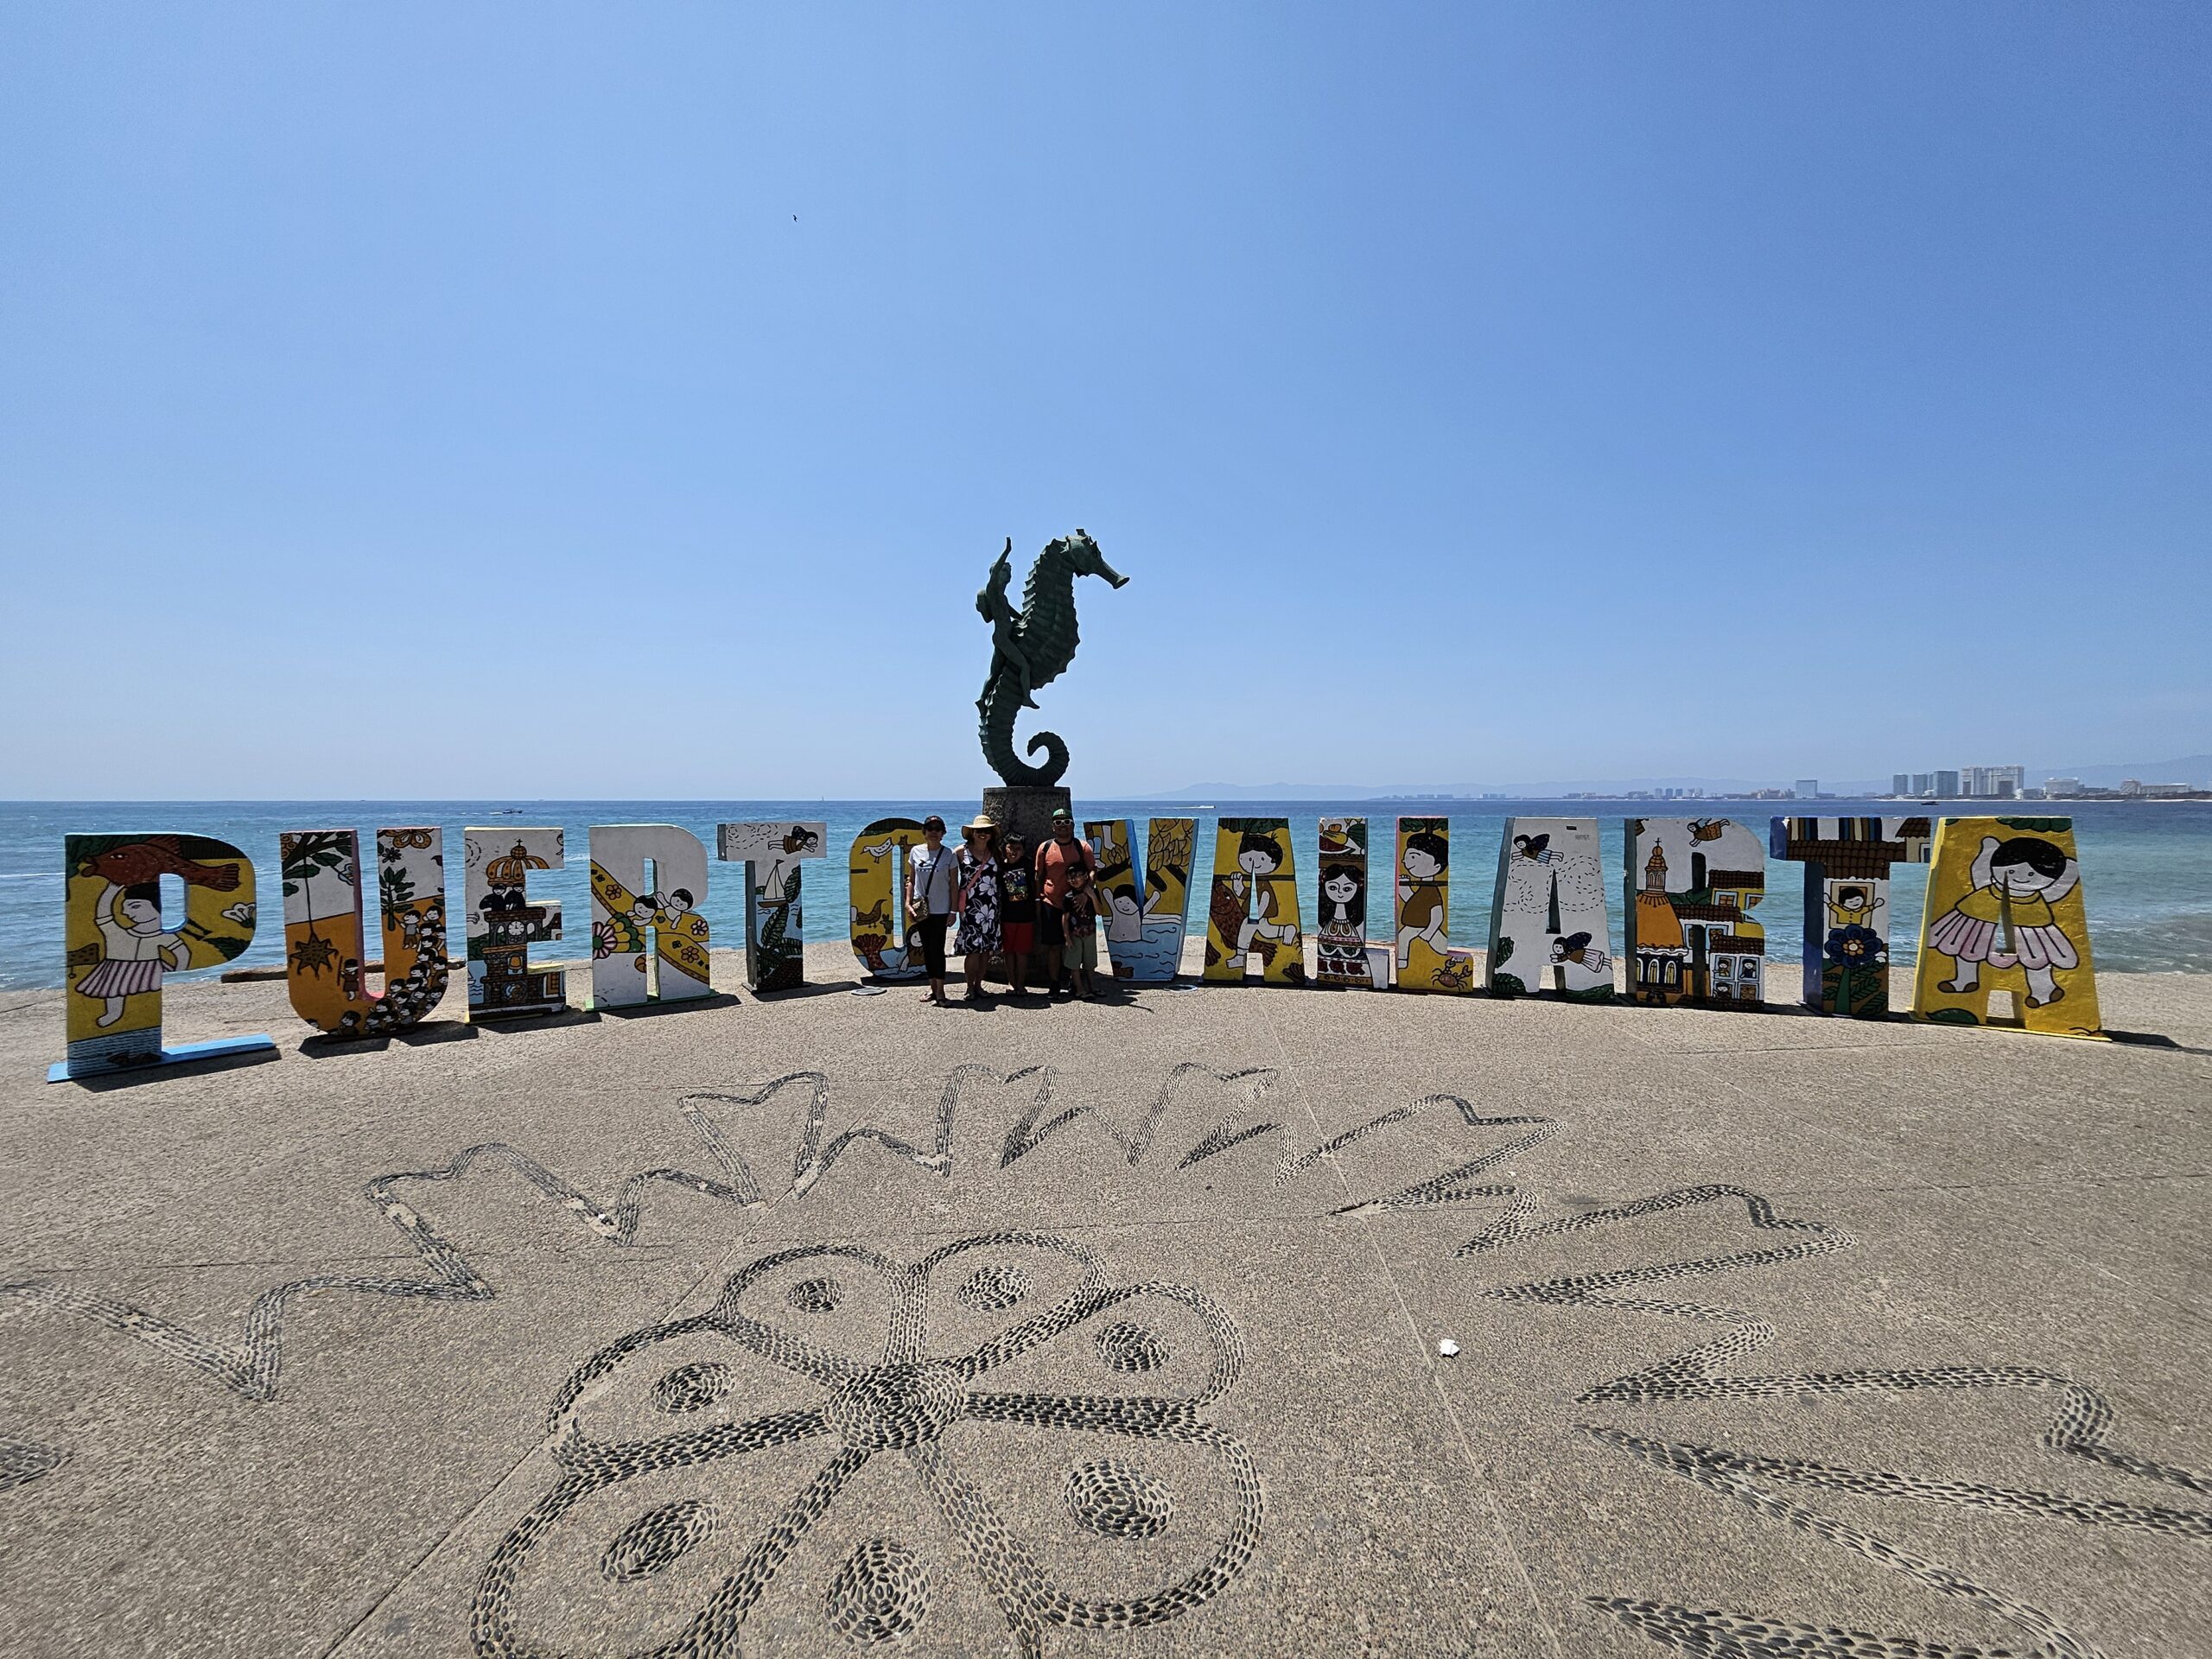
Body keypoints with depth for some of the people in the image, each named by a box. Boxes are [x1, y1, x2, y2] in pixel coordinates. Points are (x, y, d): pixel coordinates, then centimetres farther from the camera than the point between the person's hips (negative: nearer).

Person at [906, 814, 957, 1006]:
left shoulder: (949, 854, -3)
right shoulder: (917, 852, 4)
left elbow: (954, 885, -1)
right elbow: (911, 880, 10)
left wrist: (953, 910, -5)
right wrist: (908, 903, -1)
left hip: (940, 909, -3)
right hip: (921, 909, 3)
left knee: (937, 949, -7)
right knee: (927, 949, 9)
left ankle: (940, 992, -3)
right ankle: (933, 988, 19)